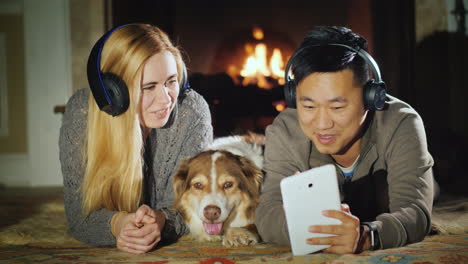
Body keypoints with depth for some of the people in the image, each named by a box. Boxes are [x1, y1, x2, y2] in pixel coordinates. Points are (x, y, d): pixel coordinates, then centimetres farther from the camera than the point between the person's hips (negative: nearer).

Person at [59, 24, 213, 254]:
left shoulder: (192, 112, -19)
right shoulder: (81, 112, -19)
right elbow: (78, 212, -19)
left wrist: (160, 220, -40)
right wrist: (117, 224, -40)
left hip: (172, 249, -1)